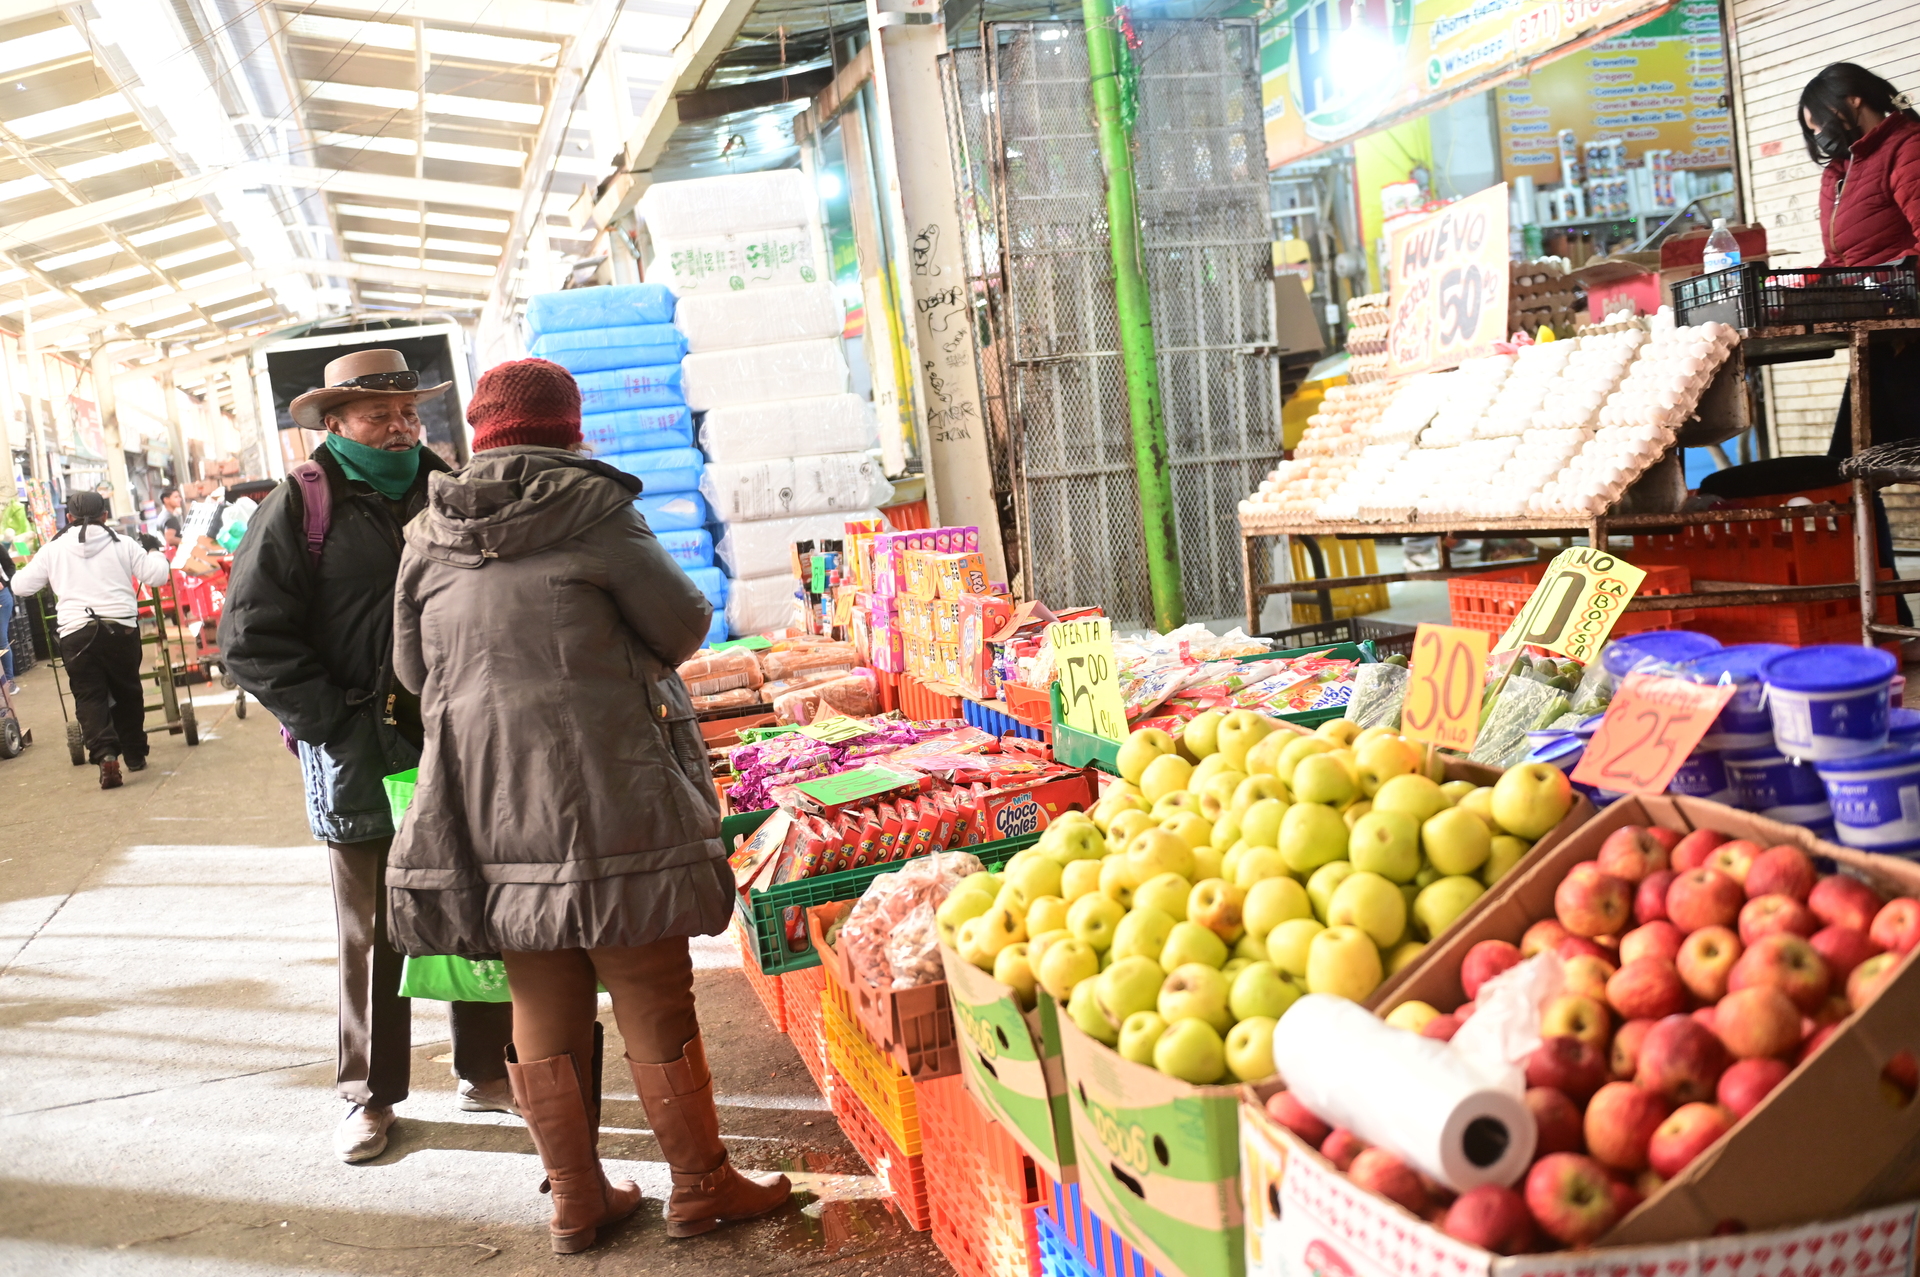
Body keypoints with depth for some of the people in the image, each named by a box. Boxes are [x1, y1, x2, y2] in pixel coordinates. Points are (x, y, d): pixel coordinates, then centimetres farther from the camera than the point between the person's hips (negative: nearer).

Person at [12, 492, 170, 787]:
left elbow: (21, 585, 12)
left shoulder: (53, 549, 6)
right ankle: (135, 754, 25)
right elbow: (157, 576, 3)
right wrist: (153, 550, 22)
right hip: (121, 628, 1)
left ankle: (104, 753, -21)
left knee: (89, 696, 1)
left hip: (76, 633, -1)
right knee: (127, 692, 17)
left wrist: (26, 567, 33)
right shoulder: (122, 544, 5)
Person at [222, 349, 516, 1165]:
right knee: (373, 932, 7)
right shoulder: (300, 508, -4)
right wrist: (340, 728, -14)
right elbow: (252, 639, -8)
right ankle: (371, 1094, 21)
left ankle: (485, 1070, 27)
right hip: (360, 757, -3)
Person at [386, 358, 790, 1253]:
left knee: (544, 1009, 13)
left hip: (486, 804, 5)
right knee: (652, 999, 7)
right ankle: (699, 1185, 19)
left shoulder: (429, 536, 6)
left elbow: (414, 669, 15)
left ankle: (576, 1196, 23)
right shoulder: (591, 509, -9)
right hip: (604, 799, -5)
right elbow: (682, 625, -2)